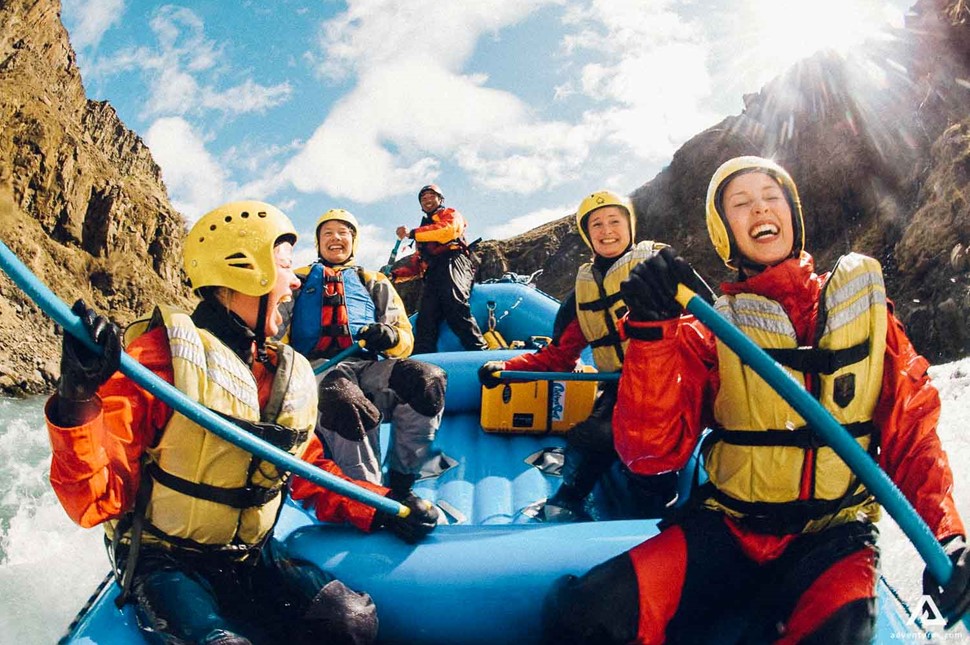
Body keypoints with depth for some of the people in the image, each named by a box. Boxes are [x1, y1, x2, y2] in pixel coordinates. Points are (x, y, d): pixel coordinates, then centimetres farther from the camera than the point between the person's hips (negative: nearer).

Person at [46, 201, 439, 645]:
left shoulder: (290, 375, 4)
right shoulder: (161, 355, -16)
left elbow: (310, 473, 16)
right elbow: (96, 502, -20)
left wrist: (382, 510, 1)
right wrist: (79, 400, -37)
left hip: (251, 557, 6)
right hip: (163, 562, -5)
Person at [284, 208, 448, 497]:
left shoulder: (374, 284, 30)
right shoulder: (298, 280, 28)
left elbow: (406, 339, 20)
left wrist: (391, 337, -5)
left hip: (367, 366, 2)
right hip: (318, 367, -2)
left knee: (428, 379, -31)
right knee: (345, 404, -41)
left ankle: (400, 484, -21)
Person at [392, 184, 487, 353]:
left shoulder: (451, 214, 22)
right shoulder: (424, 229, 41)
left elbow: (449, 229, -6)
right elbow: (416, 263, 31)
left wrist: (412, 233, -8)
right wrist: (395, 274, 13)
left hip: (452, 261, -6)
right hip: (433, 274, 7)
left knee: (454, 304, -33)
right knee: (426, 318, -13)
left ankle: (480, 350, -43)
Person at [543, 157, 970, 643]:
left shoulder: (863, 304, 4)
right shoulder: (708, 332, -1)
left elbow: (910, 426, 5)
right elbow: (652, 449, -12)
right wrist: (652, 332, -24)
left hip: (833, 535, 0)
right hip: (728, 529, 0)